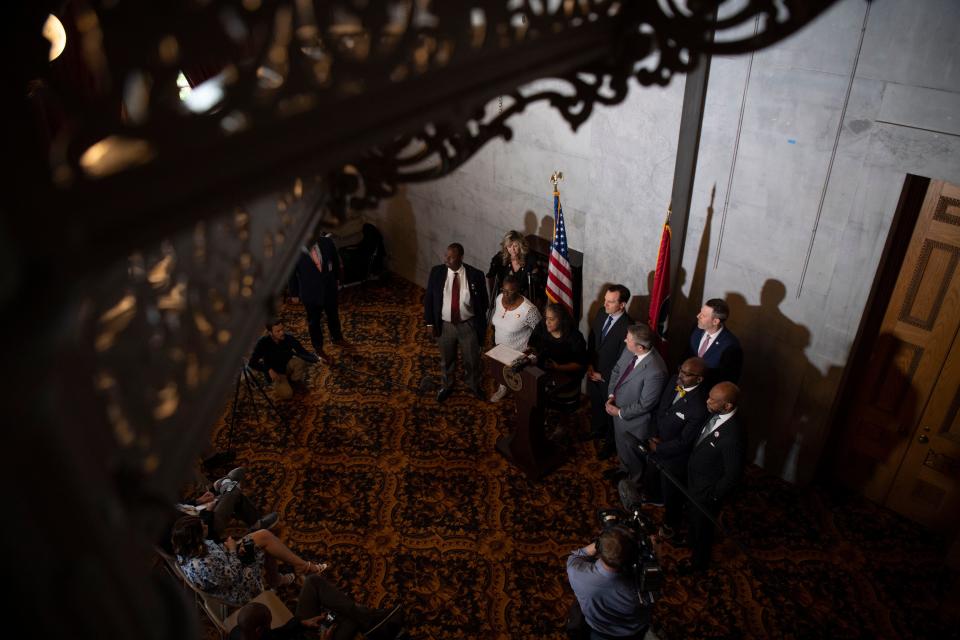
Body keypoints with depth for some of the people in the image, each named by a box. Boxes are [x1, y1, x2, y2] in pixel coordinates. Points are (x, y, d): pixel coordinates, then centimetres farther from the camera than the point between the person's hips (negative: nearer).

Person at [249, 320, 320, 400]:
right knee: (287, 394, -23)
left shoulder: (289, 338, -20)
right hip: (276, 371, -2)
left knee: (300, 361, -32)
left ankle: (296, 380, 0)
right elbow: (252, 363, -19)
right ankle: (278, 385, 13)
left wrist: (317, 359, -36)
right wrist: (269, 370, -31)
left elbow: (304, 353, -17)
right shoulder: (263, 342, -24)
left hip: (288, 365, 2)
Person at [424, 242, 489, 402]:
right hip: (444, 325, 1)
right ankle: (447, 386, 48)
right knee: (447, 359, 22)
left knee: (472, 359, 18)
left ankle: (474, 386, 46)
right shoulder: (436, 272, -12)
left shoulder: (475, 275, -16)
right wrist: (430, 322, -1)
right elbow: (428, 298, -1)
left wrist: (481, 324, -3)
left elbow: (483, 301, -4)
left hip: (468, 325, -1)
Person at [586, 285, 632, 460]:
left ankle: (610, 442, 42)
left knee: (610, 411, 18)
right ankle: (597, 430, 55)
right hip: (593, 371, 6)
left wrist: (603, 375, -14)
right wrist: (589, 364, -4)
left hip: (610, 378, -6)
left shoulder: (628, 327, -31)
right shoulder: (601, 313, -11)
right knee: (595, 404, 28)